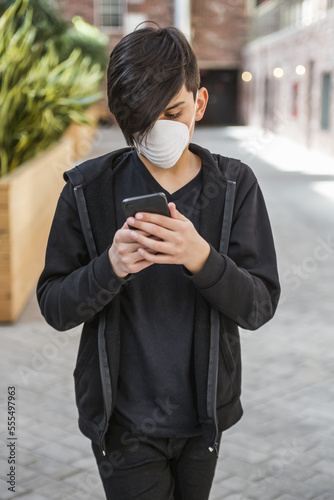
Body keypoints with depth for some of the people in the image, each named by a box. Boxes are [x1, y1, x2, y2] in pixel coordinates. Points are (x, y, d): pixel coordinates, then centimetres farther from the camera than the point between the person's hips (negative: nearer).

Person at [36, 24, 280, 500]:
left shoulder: (234, 186, -7)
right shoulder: (89, 190, -10)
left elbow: (260, 306, -11)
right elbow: (54, 307, -8)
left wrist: (202, 259, -30)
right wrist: (110, 268, -29)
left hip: (204, 413, 2)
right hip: (125, 422, -2)